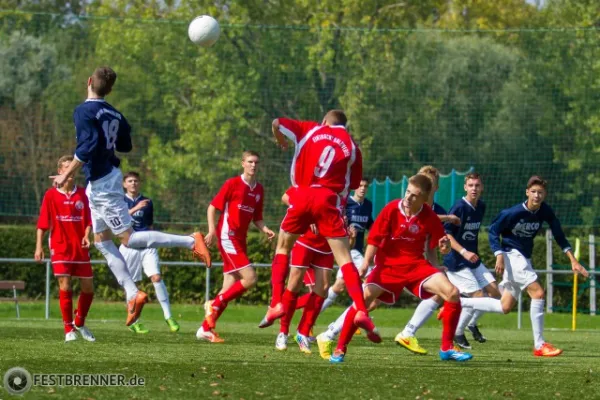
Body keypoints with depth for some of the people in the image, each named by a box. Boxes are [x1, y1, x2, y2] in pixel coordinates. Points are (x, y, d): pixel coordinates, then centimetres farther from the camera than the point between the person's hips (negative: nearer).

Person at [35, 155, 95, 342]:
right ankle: (69, 329, 0)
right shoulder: (51, 195, -1)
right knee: (65, 286, -9)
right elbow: (42, 223, -1)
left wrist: (86, 236, -13)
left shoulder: (82, 194, 5)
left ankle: (79, 323, 26)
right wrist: (39, 246, -8)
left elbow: (88, 220, 5)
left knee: (88, 288, 4)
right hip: (60, 248, -3)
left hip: (80, 248, 3)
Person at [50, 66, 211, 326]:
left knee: (128, 238, -6)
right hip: (109, 176, 9)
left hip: (100, 183, -9)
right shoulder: (114, 114, 9)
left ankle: (190, 242, -14)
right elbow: (125, 146, 18)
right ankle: (132, 295, 7)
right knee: (101, 241, 12)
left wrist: (66, 175, -21)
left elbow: (88, 146, -27)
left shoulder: (84, 112, -15)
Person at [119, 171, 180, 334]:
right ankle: (133, 321, 15)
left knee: (156, 277, -15)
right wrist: (136, 208, -24)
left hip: (146, 245, 1)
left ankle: (168, 316, -13)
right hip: (129, 246, -1)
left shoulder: (147, 202, 13)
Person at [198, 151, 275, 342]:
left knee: (230, 287, 6)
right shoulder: (232, 184, -6)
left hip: (240, 240, 7)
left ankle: (206, 329, 12)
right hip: (227, 237, -7)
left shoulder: (259, 189, 12)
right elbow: (212, 207, -5)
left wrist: (265, 230, -1)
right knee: (250, 278, -18)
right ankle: (215, 304, -5)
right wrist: (212, 230, -17)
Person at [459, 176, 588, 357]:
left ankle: (457, 302, 21)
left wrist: (573, 260, -2)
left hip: (524, 259, 7)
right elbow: (494, 230, -9)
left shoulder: (545, 211, -4)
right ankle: (539, 345, -17)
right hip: (512, 255, -7)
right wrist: (499, 256, -20)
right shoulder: (514, 212, -19)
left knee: (504, 307, 10)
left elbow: (559, 236, 4)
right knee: (538, 293, -20)